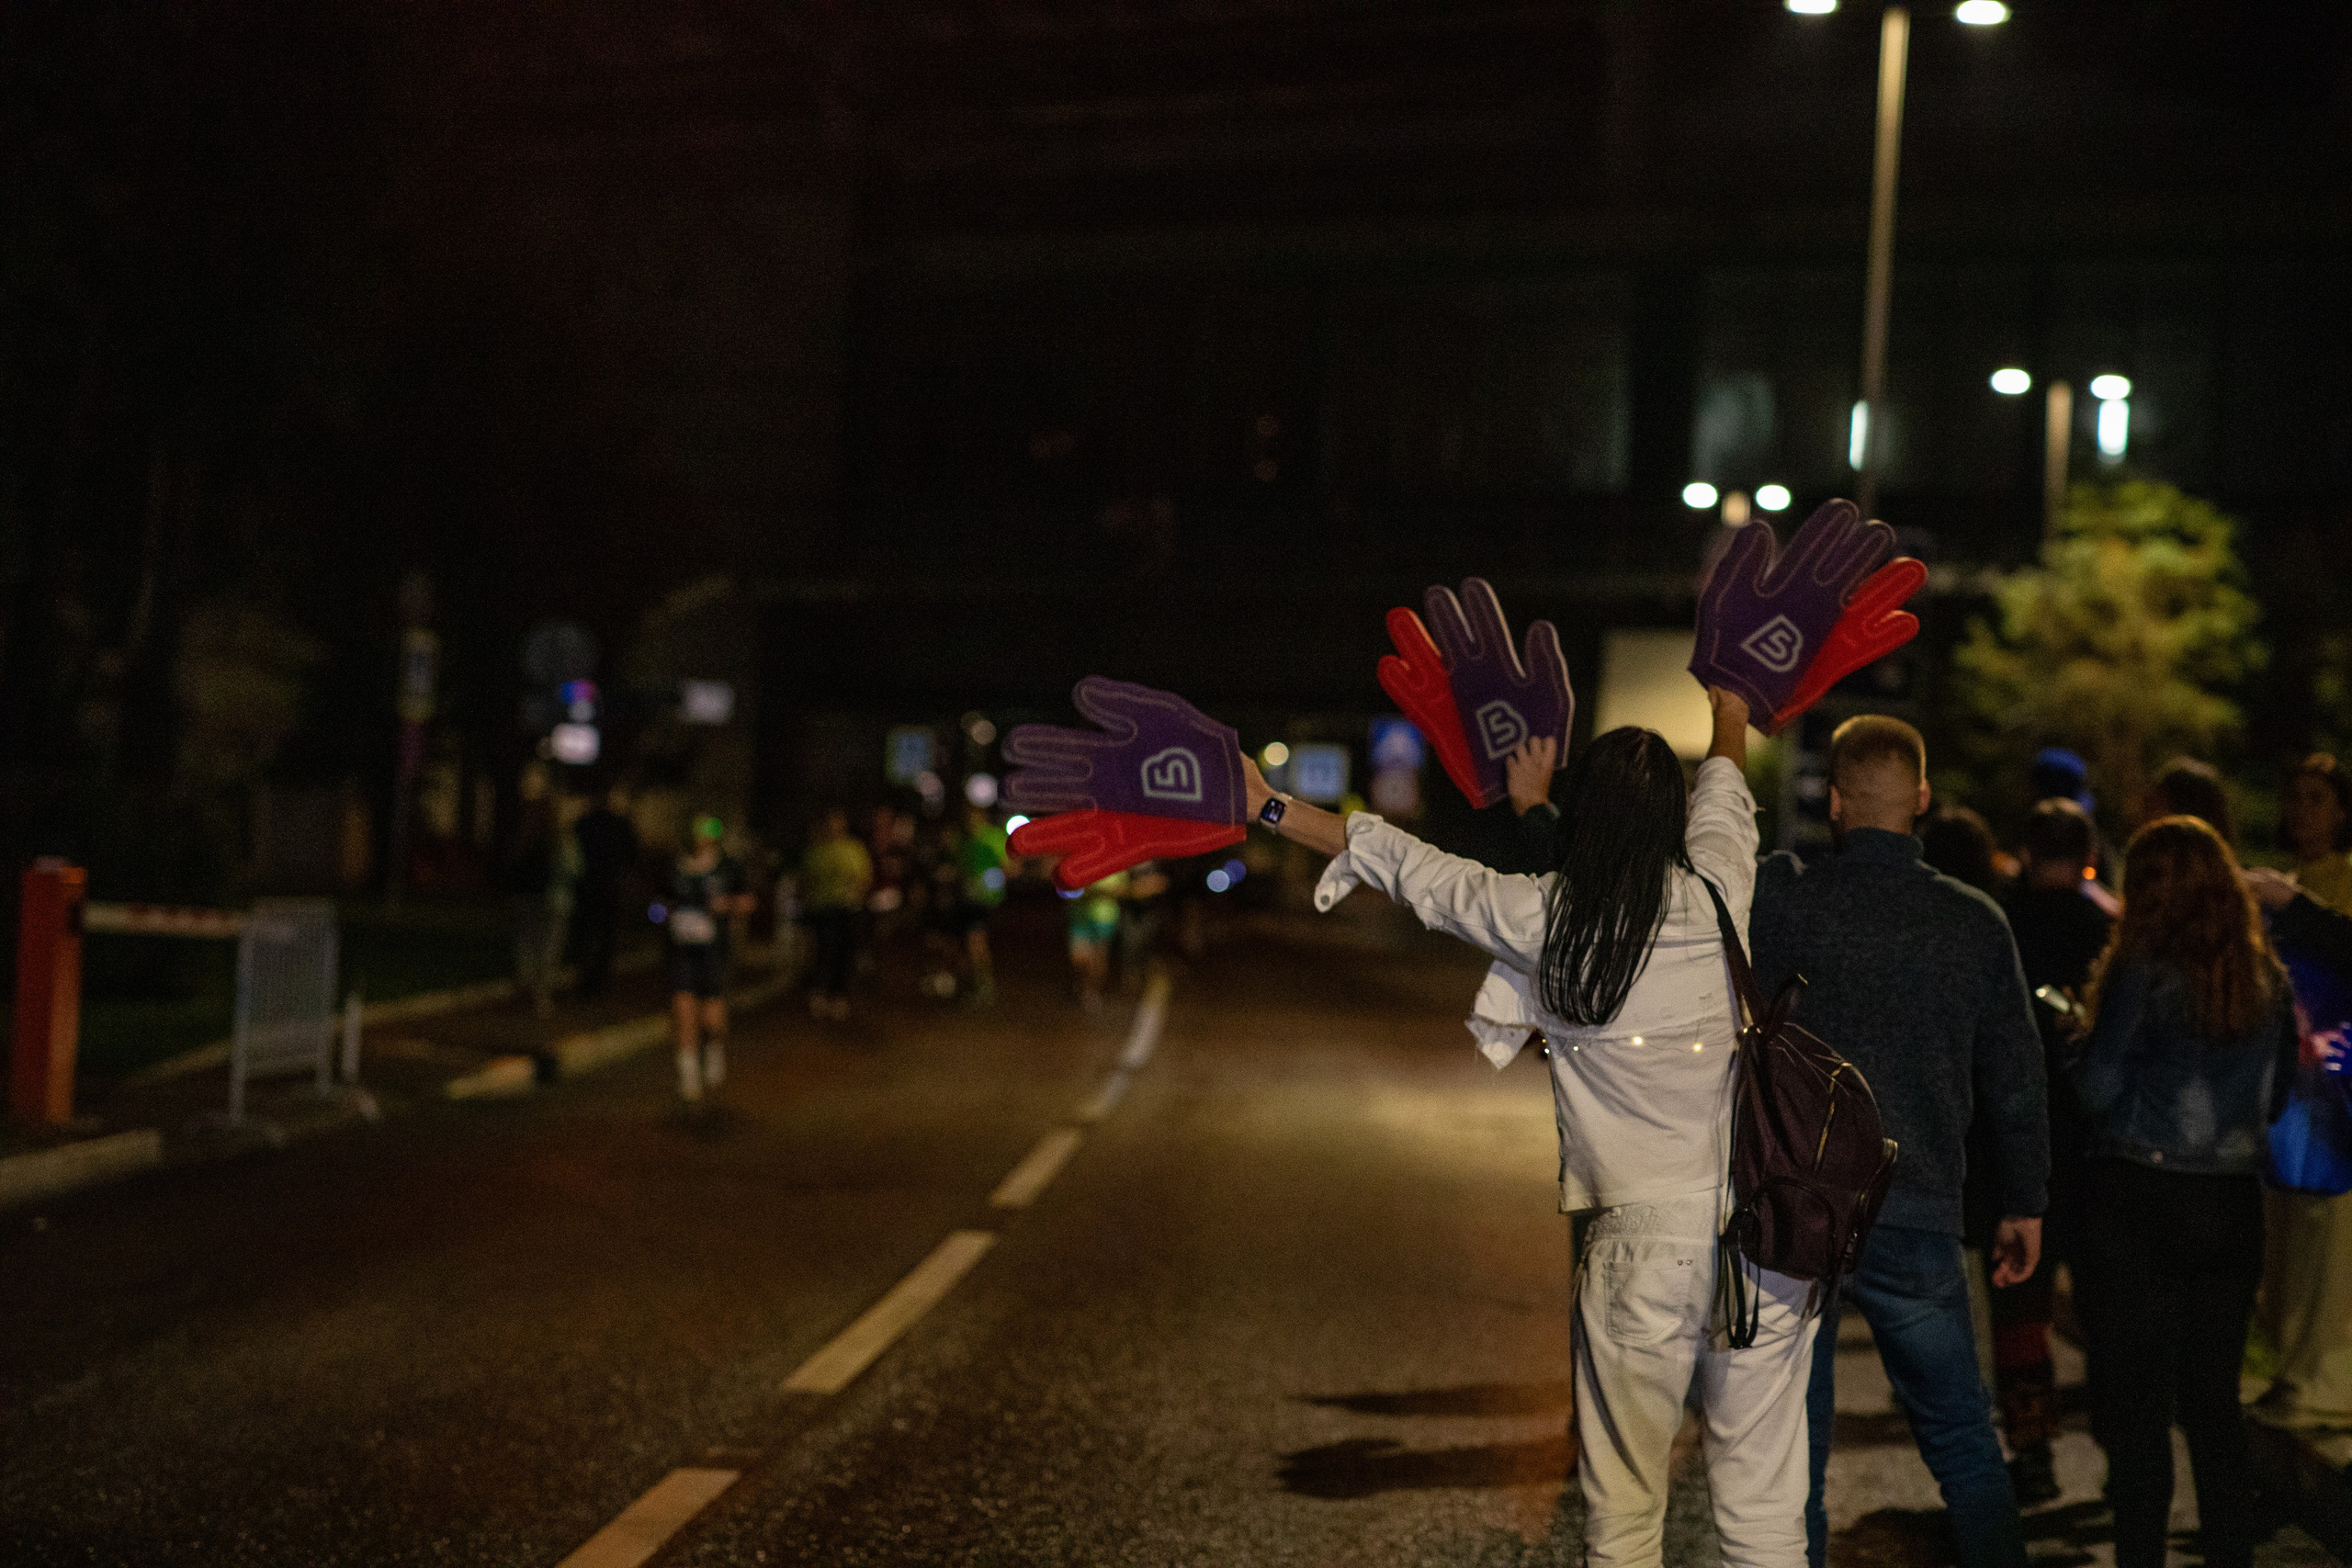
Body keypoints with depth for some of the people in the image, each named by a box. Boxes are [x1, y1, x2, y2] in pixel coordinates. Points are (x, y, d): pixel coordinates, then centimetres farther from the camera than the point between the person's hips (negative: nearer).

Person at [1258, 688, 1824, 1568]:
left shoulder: (1540, 917, -4)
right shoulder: (1717, 892, 3)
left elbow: (1409, 867, 7)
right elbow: (1723, 800, 25)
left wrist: (1270, 807, 20)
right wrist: (1731, 725, 47)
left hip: (1644, 1234, -2)